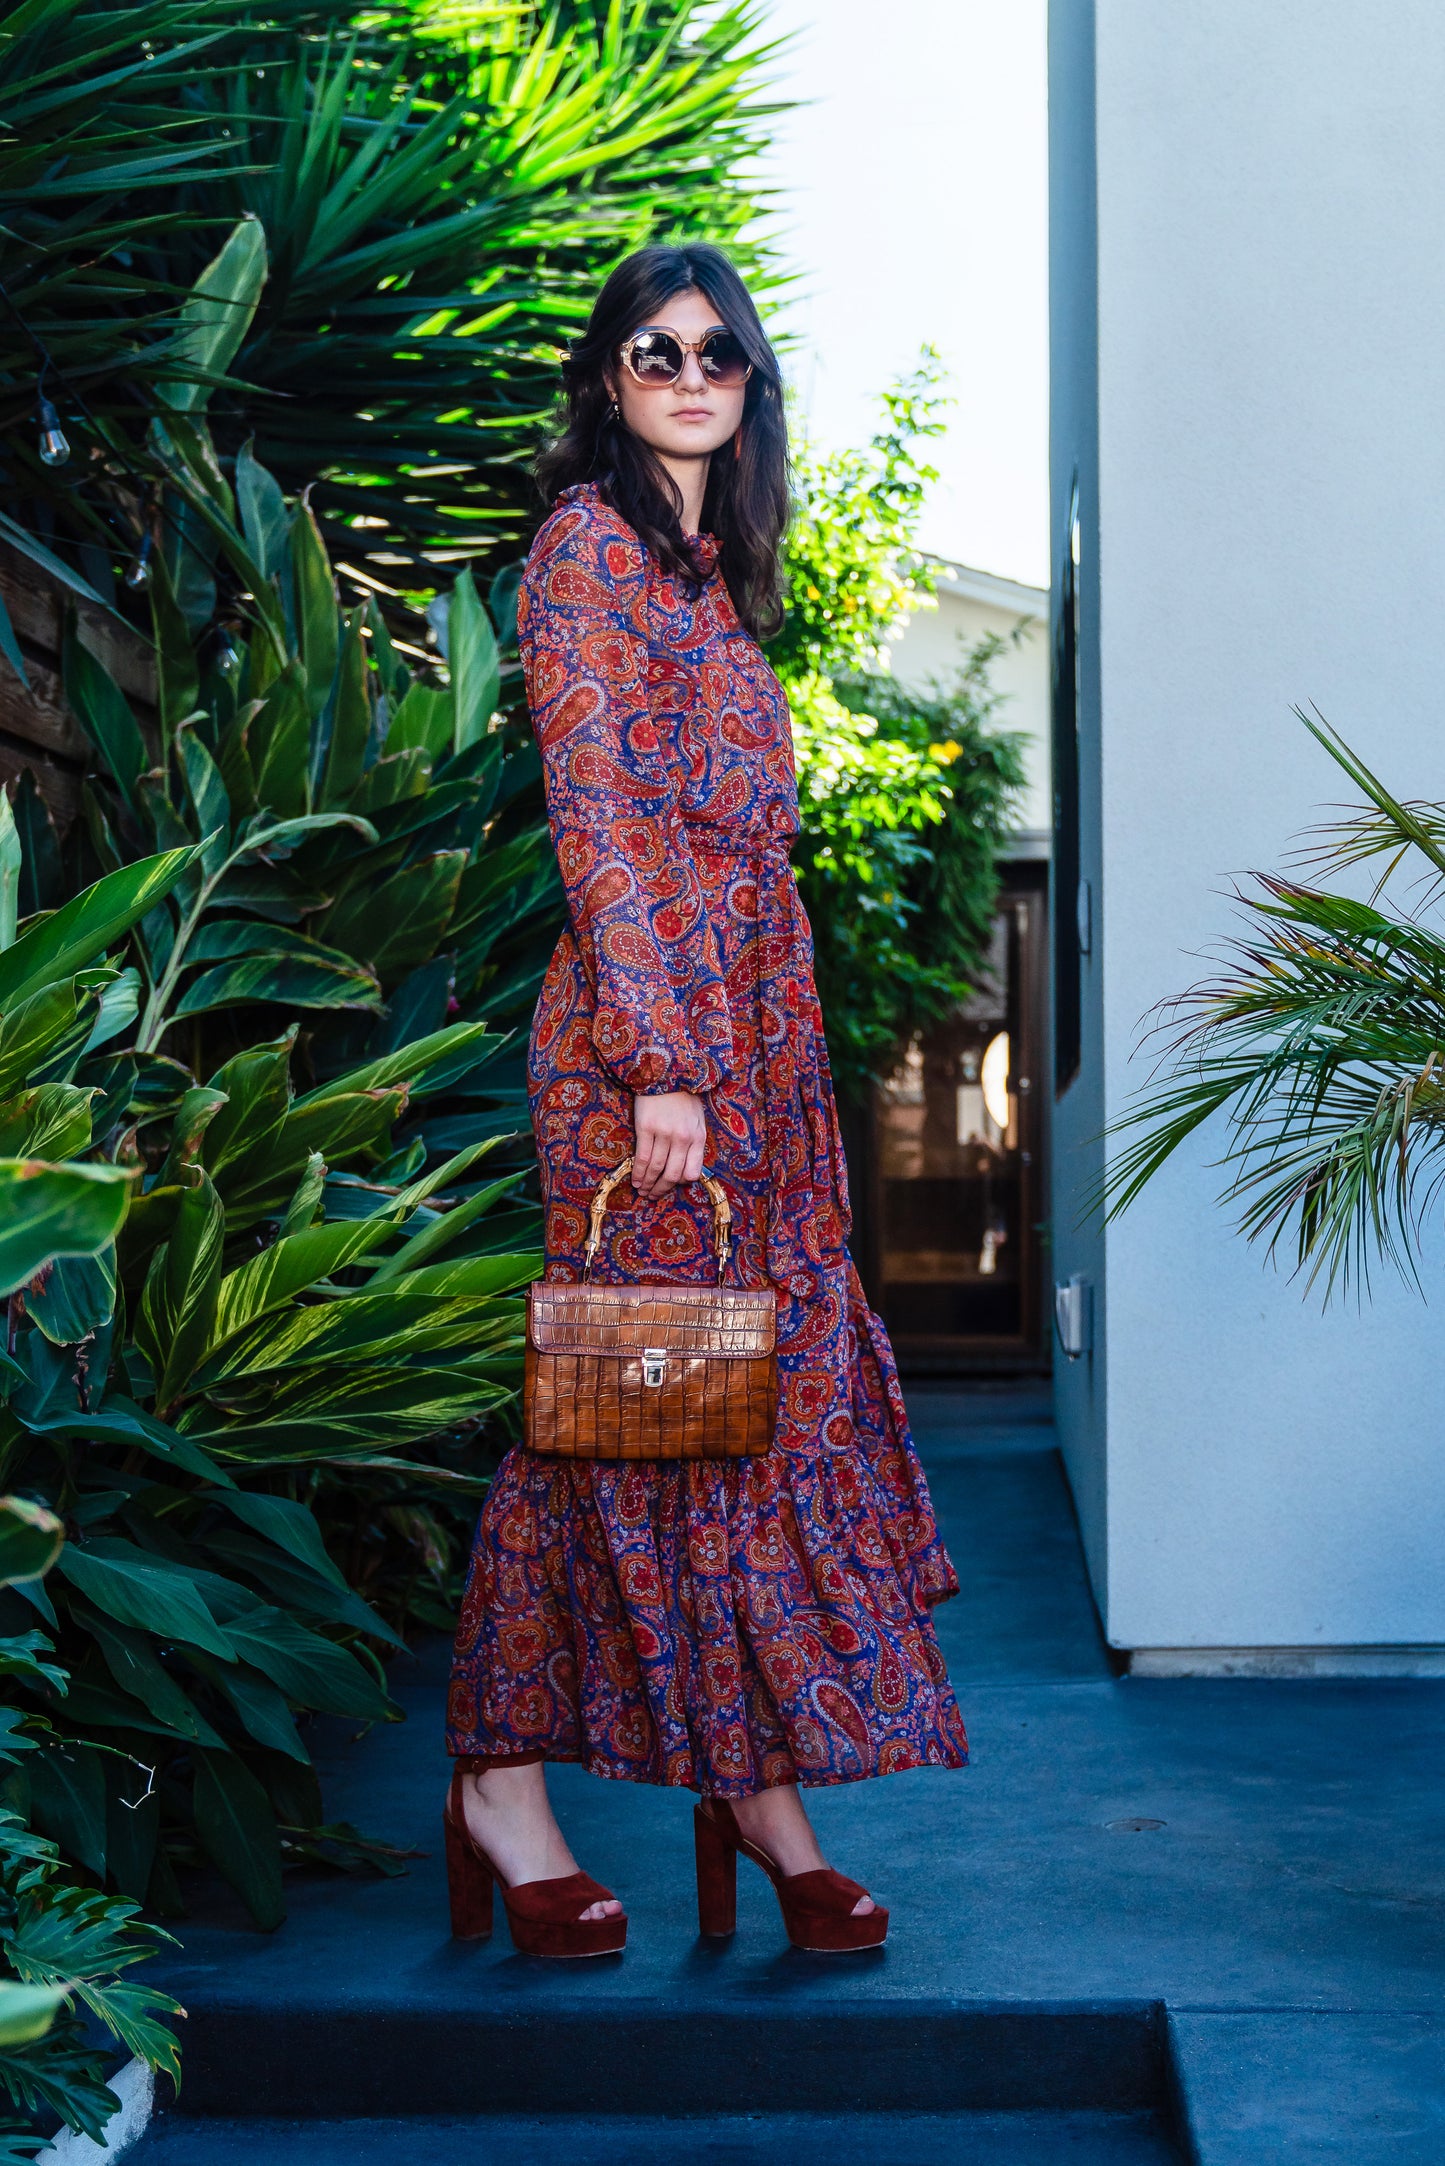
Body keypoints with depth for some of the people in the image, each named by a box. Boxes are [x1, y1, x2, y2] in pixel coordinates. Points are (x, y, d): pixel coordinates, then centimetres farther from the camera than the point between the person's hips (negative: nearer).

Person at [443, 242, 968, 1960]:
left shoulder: (711, 566, 20)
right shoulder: (589, 540, -5)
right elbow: (593, 812, -13)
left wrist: (755, 1046, 16)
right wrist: (657, 1059, -19)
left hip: (756, 1022, 8)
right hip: (646, 1021, -8)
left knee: (770, 1394, 6)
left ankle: (759, 1785, 11)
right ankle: (503, 1774, 6)